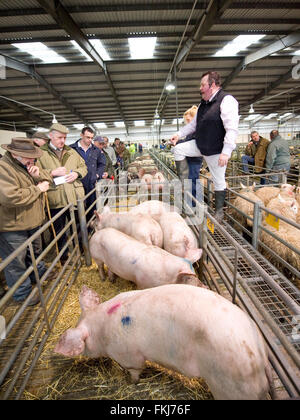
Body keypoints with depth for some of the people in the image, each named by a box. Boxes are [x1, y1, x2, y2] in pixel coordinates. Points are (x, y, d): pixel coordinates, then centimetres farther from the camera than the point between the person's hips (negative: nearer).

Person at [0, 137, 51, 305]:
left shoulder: (28, 164, 6)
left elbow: (48, 179, 10)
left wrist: (39, 175, -13)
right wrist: (37, 189, -24)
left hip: (33, 221, 9)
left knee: (35, 252, 27)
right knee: (16, 263, 9)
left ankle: (39, 274, 49)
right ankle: (23, 294, 25)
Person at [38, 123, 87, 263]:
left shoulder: (71, 152, 11)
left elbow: (83, 166, 16)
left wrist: (76, 173, -5)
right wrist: (52, 172, -19)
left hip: (76, 196, 3)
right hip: (55, 200, -3)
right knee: (59, 230, 13)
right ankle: (63, 256, 32)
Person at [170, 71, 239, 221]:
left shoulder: (226, 100, -16)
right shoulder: (203, 103, 11)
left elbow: (232, 128, -23)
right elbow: (194, 124, 21)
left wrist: (226, 152, -29)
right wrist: (179, 134, 9)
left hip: (216, 150, -8)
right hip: (200, 145, 8)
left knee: (218, 181, 3)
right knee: (178, 149, 1)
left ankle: (219, 211, 21)